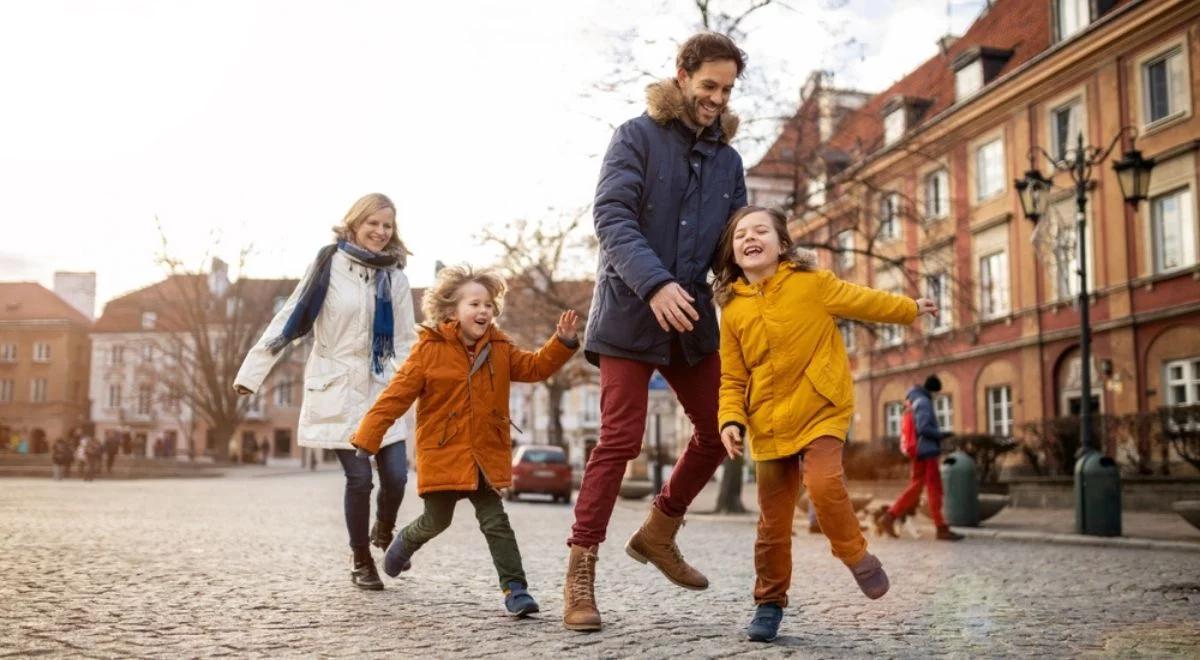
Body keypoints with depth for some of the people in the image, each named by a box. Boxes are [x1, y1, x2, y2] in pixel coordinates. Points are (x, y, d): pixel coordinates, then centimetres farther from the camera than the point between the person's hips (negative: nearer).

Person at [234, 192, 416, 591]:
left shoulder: (395, 277, 5)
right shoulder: (329, 264, -6)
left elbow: (405, 342, 8)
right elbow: (290, 319, -4)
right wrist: (252, 371, -5)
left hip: (381, 390, 3)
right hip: (338, 390, -3)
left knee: (396, 475, -4)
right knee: (359, 478, -6)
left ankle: (384, 531, 30)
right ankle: (360, 560, 17)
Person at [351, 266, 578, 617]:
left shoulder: (499, 349, 5)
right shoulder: (429, 350, -9)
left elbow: (534, 367, 3)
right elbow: (397, 395, -10)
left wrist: (563, 342, -12)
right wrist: (367, 437, -13)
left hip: (485, 454, 2)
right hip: (443, 454, -2)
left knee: (495, 521, -2)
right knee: (437, 520, 12)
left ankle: (515, 588, 0)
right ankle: (405, 543, 45)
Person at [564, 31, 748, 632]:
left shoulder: (727, 160, 12)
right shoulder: (637, 136, -4)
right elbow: (611, 217, -16)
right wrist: (655, 283, -30)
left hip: (691, 315, 6)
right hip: (631, 309, -6)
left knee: (718, 432, 7)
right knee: (620, 440, -8)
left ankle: (658, 531, 27)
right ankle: (580, 570, 1)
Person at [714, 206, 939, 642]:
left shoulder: (812, 283, -4)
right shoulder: (732, 309, 3)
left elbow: (863, 301, 12)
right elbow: (732, 378, 6)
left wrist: (910, 309, 23)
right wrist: (731, 419, -9)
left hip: (820, 410, -2)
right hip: (768, 423, 3)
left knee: (824, 484, -26)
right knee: (773, 521, 6)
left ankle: (855, 556, 1)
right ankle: (769, 603, 21)